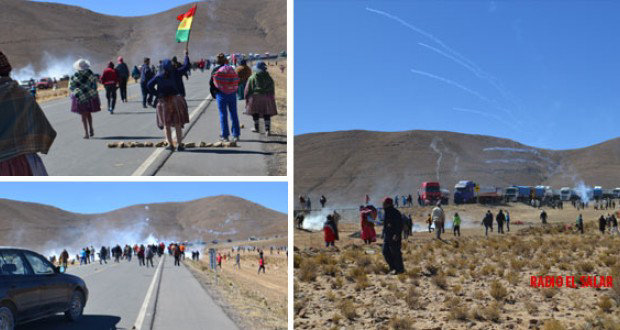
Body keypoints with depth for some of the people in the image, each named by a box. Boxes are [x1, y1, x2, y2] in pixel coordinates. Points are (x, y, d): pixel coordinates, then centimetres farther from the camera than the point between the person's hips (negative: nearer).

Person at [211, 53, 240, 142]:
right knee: (234, 114, 8)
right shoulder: (231, 69, 1)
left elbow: (211, 83, -1)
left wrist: (214, 94, 9)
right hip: (232, 94, 2)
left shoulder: (215, 70, -3)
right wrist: (234, 90, 13)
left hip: (221, 95, -2)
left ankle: (225, 135, 3)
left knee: (223, 115, 4)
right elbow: (237, 81, 3)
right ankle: (236, 135, 9)